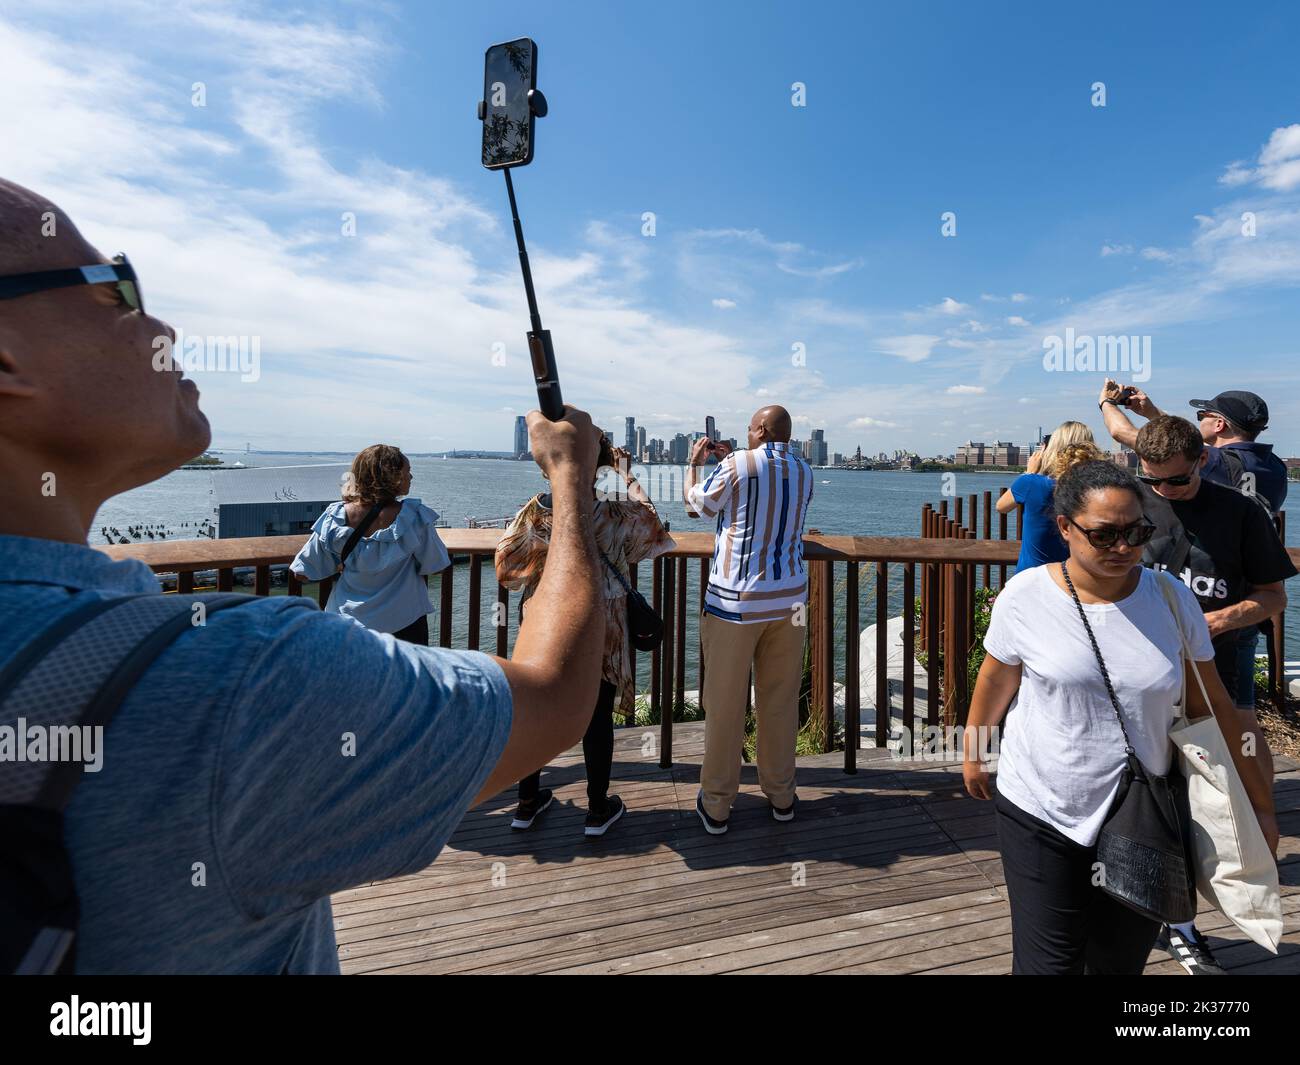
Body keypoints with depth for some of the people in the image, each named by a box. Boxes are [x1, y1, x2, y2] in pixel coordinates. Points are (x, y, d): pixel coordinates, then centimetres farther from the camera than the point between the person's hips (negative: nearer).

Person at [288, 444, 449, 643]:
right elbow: (430, 567, -7)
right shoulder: (414, 517, -18)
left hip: (347, 622, 3)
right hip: (403, 623, -2)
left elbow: (303, 573, -4)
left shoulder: (336, 517, -11)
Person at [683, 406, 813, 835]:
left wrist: (694, 461, 23)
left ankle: (716, 806, 17)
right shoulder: (804, 472, 9)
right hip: (788, 600, 5)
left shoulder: (736, 466, -9)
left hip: (734, 601, -5)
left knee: (724, 705, 5)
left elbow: (695, 504, 6)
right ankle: (781, 796, 27)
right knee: (780, 702, 14)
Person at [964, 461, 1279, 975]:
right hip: (1041, 818, -2)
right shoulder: (1025, 596, -13)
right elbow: (995, 682, 0)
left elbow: (1210, 705, 4)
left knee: (1122, 961, 18)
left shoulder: (1172, 598, -5)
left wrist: (1258, 802, 9)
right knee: (1050, 962, 3)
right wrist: (972, 754, 12)